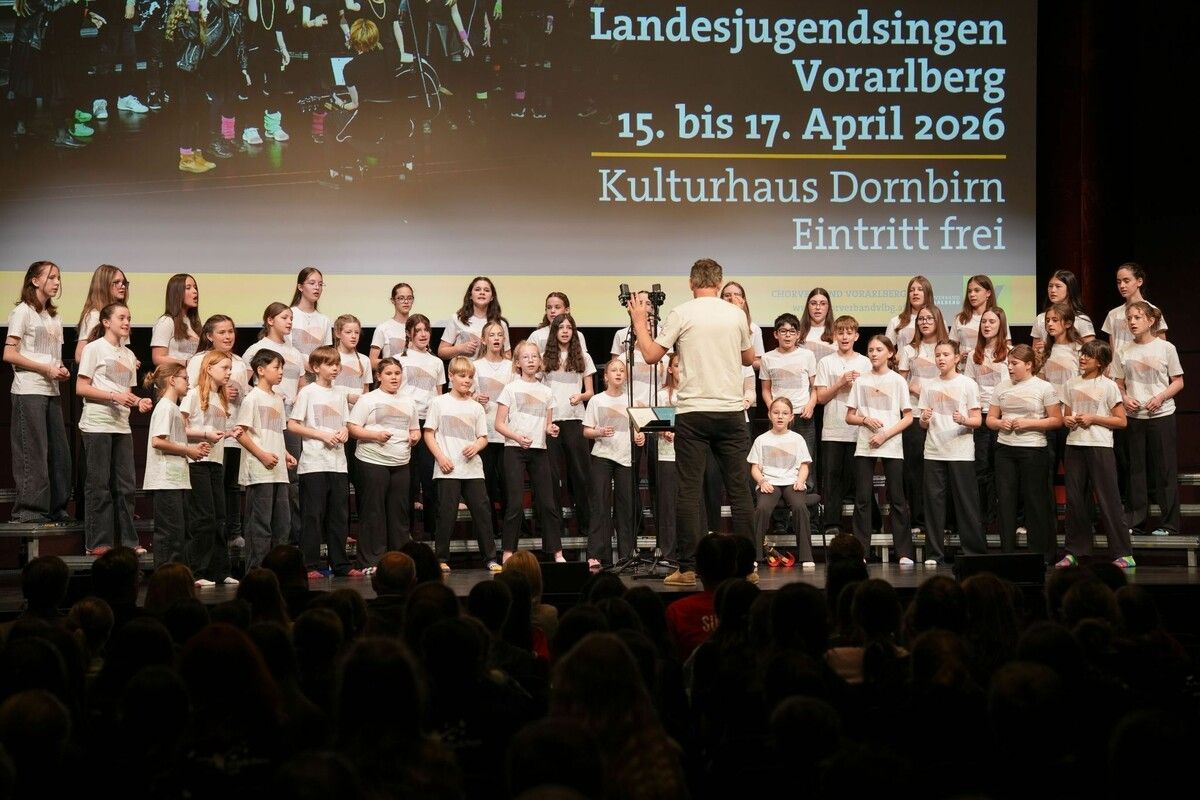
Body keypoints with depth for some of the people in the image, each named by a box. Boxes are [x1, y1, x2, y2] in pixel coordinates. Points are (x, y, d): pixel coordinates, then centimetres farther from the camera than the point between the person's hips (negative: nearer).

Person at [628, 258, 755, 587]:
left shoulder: (681, 314, -4)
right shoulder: (736, 314, 5)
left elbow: (651, 355, -1)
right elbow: (749, 358, 18)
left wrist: (639, 323, 14)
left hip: (693, 412, -2)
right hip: (731, 410, 2)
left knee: (689, 489, 0)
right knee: (739, 488, 7)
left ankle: (688, 568, -2)